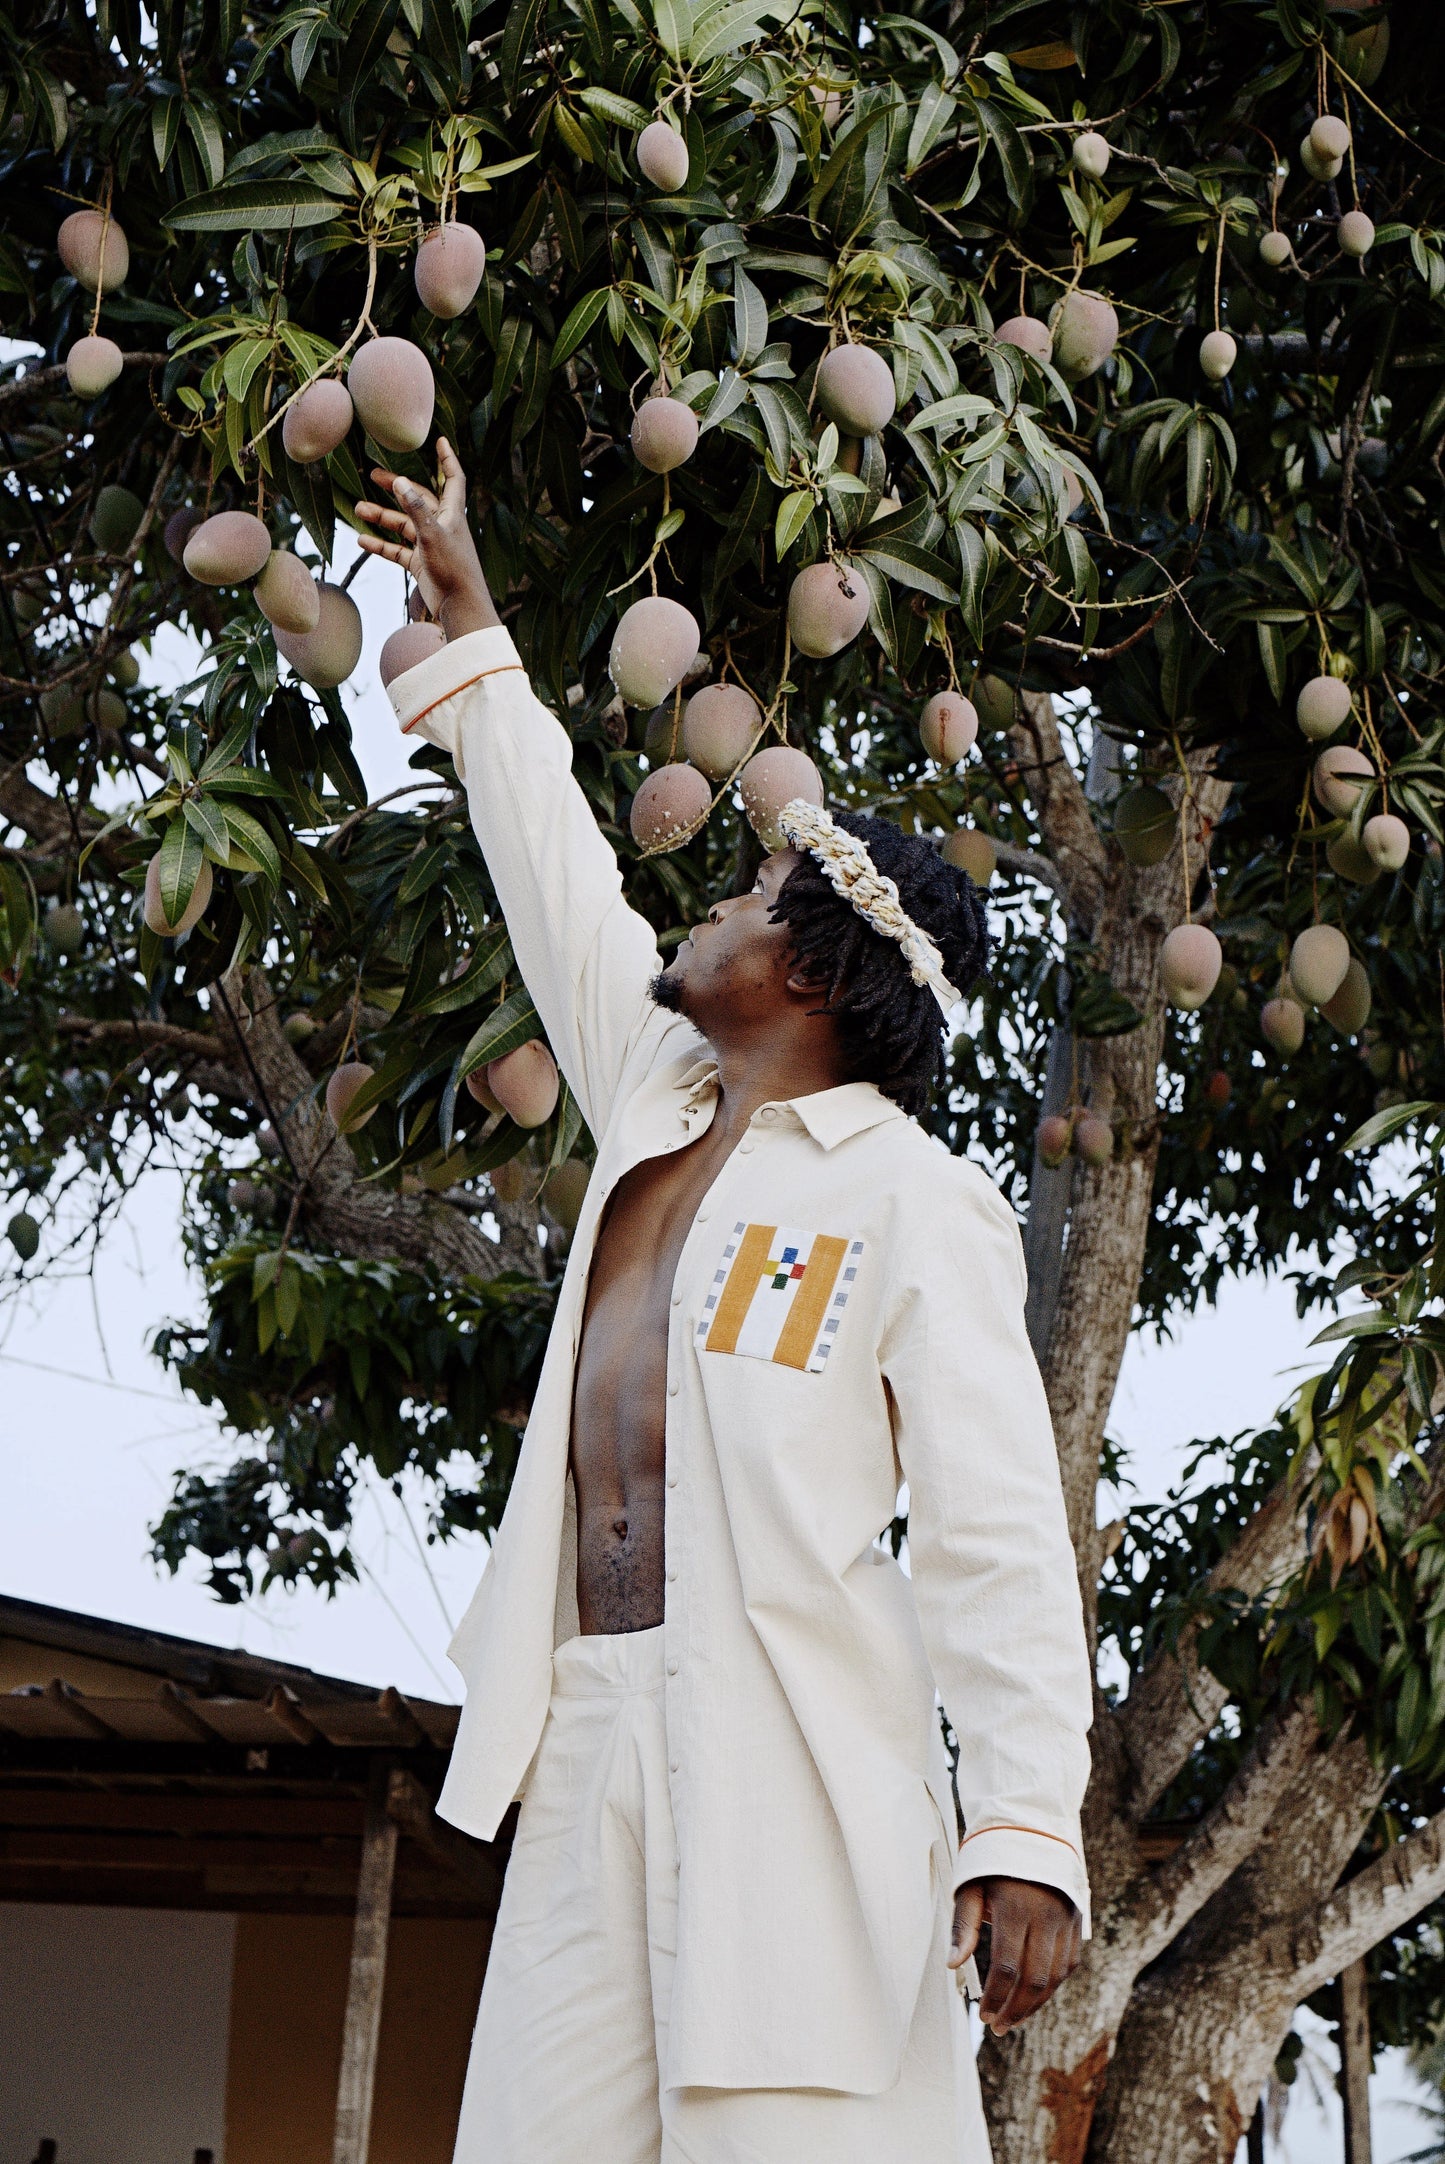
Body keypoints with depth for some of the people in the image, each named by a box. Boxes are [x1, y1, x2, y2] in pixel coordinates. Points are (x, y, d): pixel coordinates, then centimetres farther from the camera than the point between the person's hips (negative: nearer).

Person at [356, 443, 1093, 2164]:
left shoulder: (912, 1201, -2)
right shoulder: (655, 1107, 19)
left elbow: (999, 1535, -9)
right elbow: (555, 865, 30)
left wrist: (1026, 1831, -19)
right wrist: (463, 610, 39)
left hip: (790, 1762, -6)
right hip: (585, 1748, 7)